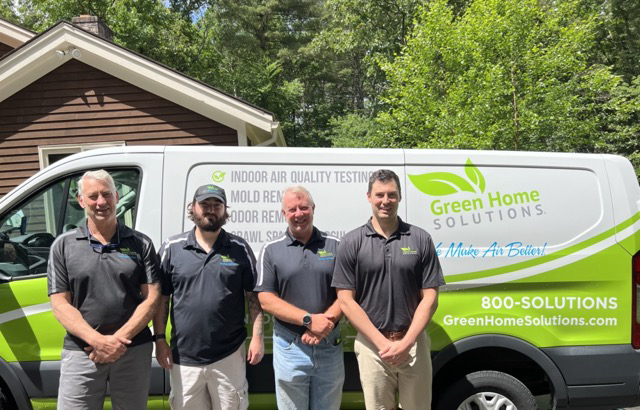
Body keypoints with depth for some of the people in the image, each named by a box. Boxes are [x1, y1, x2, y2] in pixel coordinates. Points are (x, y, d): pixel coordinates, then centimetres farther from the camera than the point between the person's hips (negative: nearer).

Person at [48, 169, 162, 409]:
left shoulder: (140, 244, 2)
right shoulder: (64, 245, 3)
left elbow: (151, 299, -2)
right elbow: (60, 304, -2)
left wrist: (118, 339, -13)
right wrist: (97, 341, -14)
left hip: (133, 351, 1)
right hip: (81, 352, 0)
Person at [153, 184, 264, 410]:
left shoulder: (240, 249, 1)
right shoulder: (172, 247, 1)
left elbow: (254, 297, 2)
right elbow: (161, 298, 4)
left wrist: (257, 338, -5)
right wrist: (160, 339, 0)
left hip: (229, 355, 0)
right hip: (184, 356, 1)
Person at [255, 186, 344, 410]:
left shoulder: (335, 246, 2)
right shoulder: (271, 250, -2)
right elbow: (266, 299, -8)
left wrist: (325, 324, -15)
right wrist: (309, 319, -18)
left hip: (330, 345, 1)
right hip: (290, 347, -1)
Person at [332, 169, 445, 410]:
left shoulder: (420, 239, 0)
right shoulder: (352, 242, -2)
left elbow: (430, 297, -1)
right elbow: (346, 301, -4)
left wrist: (406, 342, -11)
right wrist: (382, 342, -11)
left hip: (414, 343, 1)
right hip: (371, 345, 0)